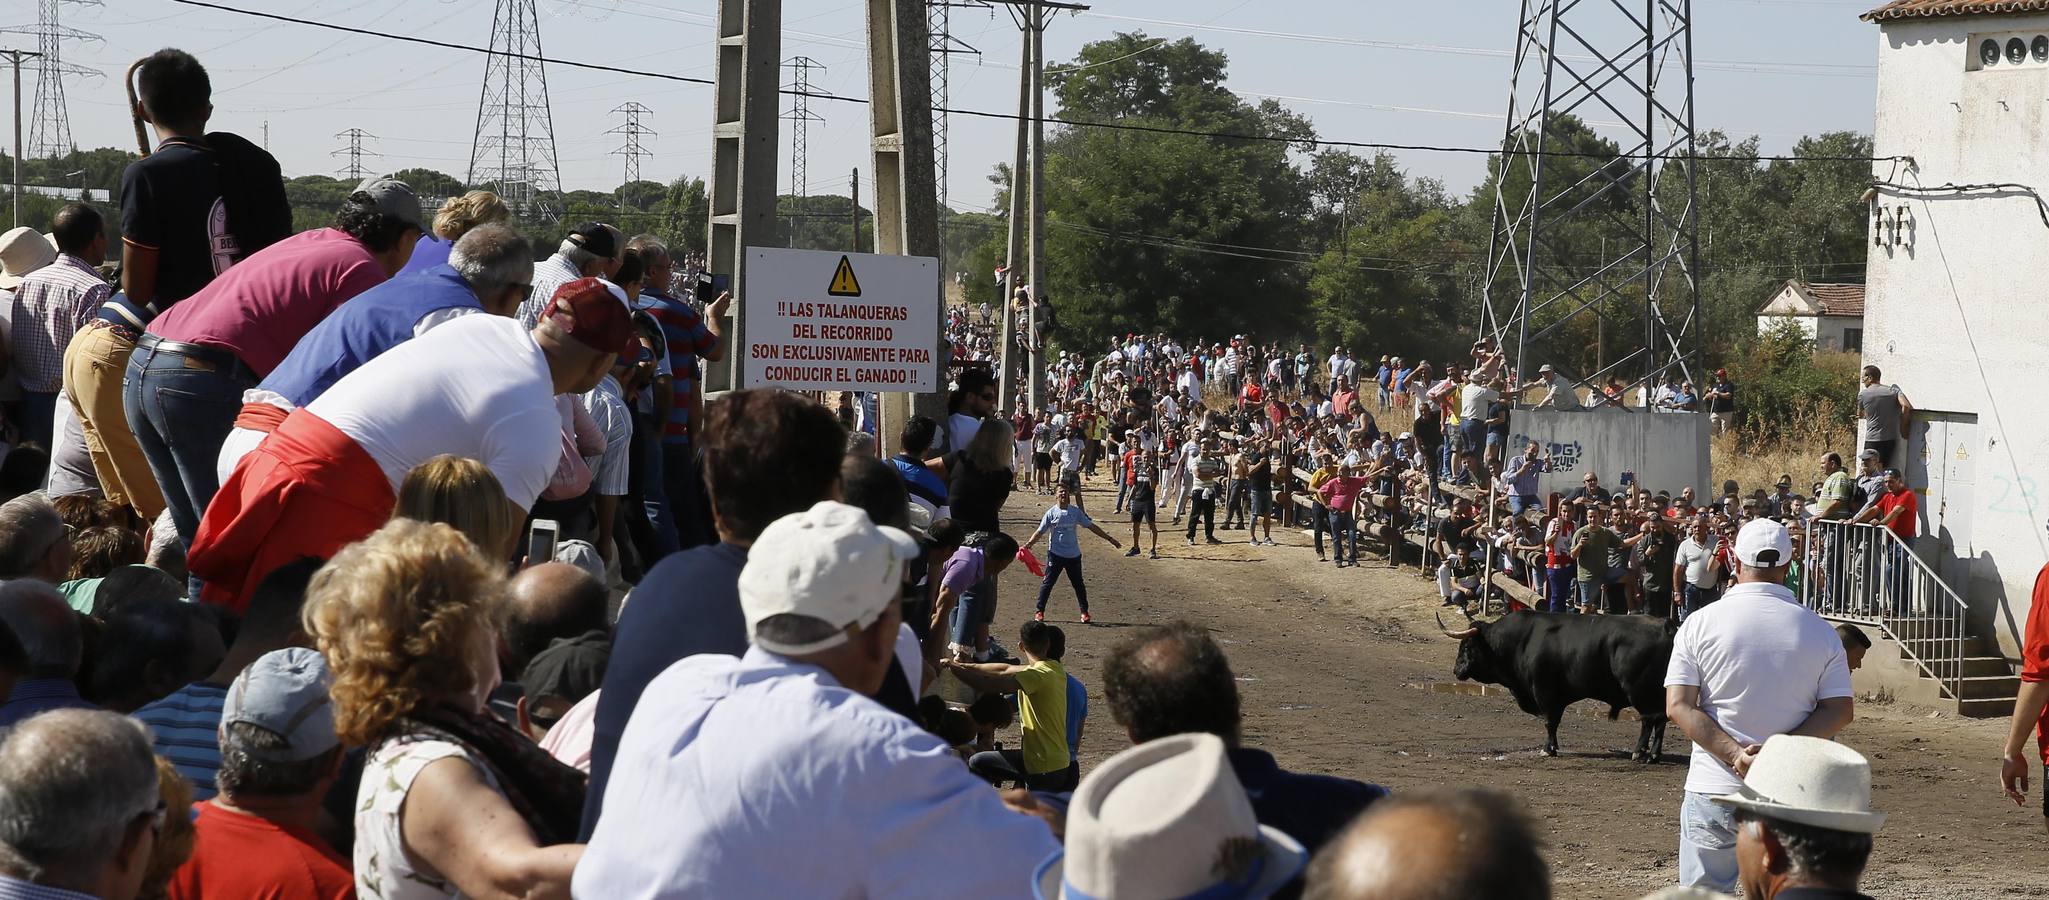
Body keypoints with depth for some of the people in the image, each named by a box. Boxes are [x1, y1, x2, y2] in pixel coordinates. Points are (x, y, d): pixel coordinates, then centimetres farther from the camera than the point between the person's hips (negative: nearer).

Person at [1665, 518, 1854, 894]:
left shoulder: (1699, 624, -2)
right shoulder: (1821, 632, 2)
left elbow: (1678, 706, -9)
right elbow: (1841, 710, -3)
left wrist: (1735, 754, -16)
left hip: (1714, 791, -1)